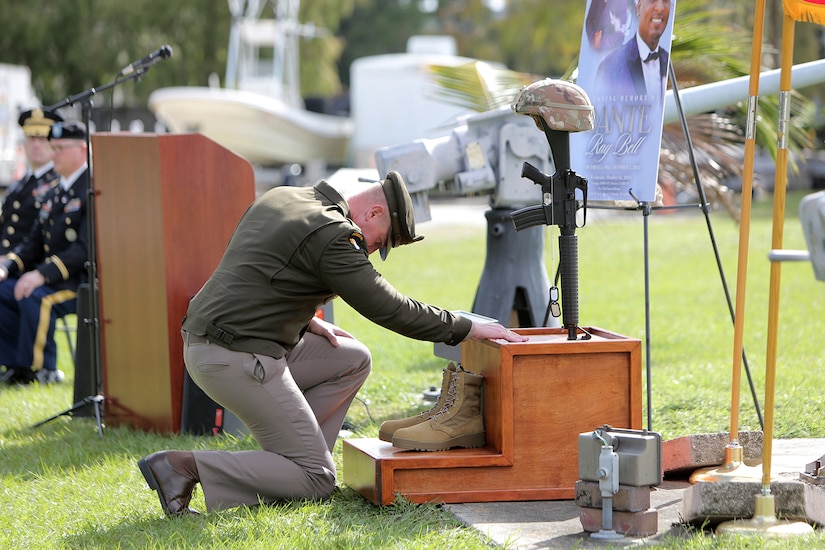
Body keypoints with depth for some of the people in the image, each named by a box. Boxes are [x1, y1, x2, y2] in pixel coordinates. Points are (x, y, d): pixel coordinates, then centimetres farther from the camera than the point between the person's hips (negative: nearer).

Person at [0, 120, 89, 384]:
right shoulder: (55, 193, 17)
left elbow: (86, 248, -21)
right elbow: (34, 242, 16)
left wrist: (43, 274, -27)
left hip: (85, 280, -9)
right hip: (48, 278, 9)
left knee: (36, 298, -33)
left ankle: (41, 369, -16)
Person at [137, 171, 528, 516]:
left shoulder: (279, 198, 15)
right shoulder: (332, 234, -14)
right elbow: (388, 308, -13)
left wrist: (306, 320, 17)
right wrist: (467, 328, -4)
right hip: (238, 359, -10)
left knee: (353, 360, 18)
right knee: (317, 481, -5)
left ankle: (286, 465, 13)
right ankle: (185, 467, -10)